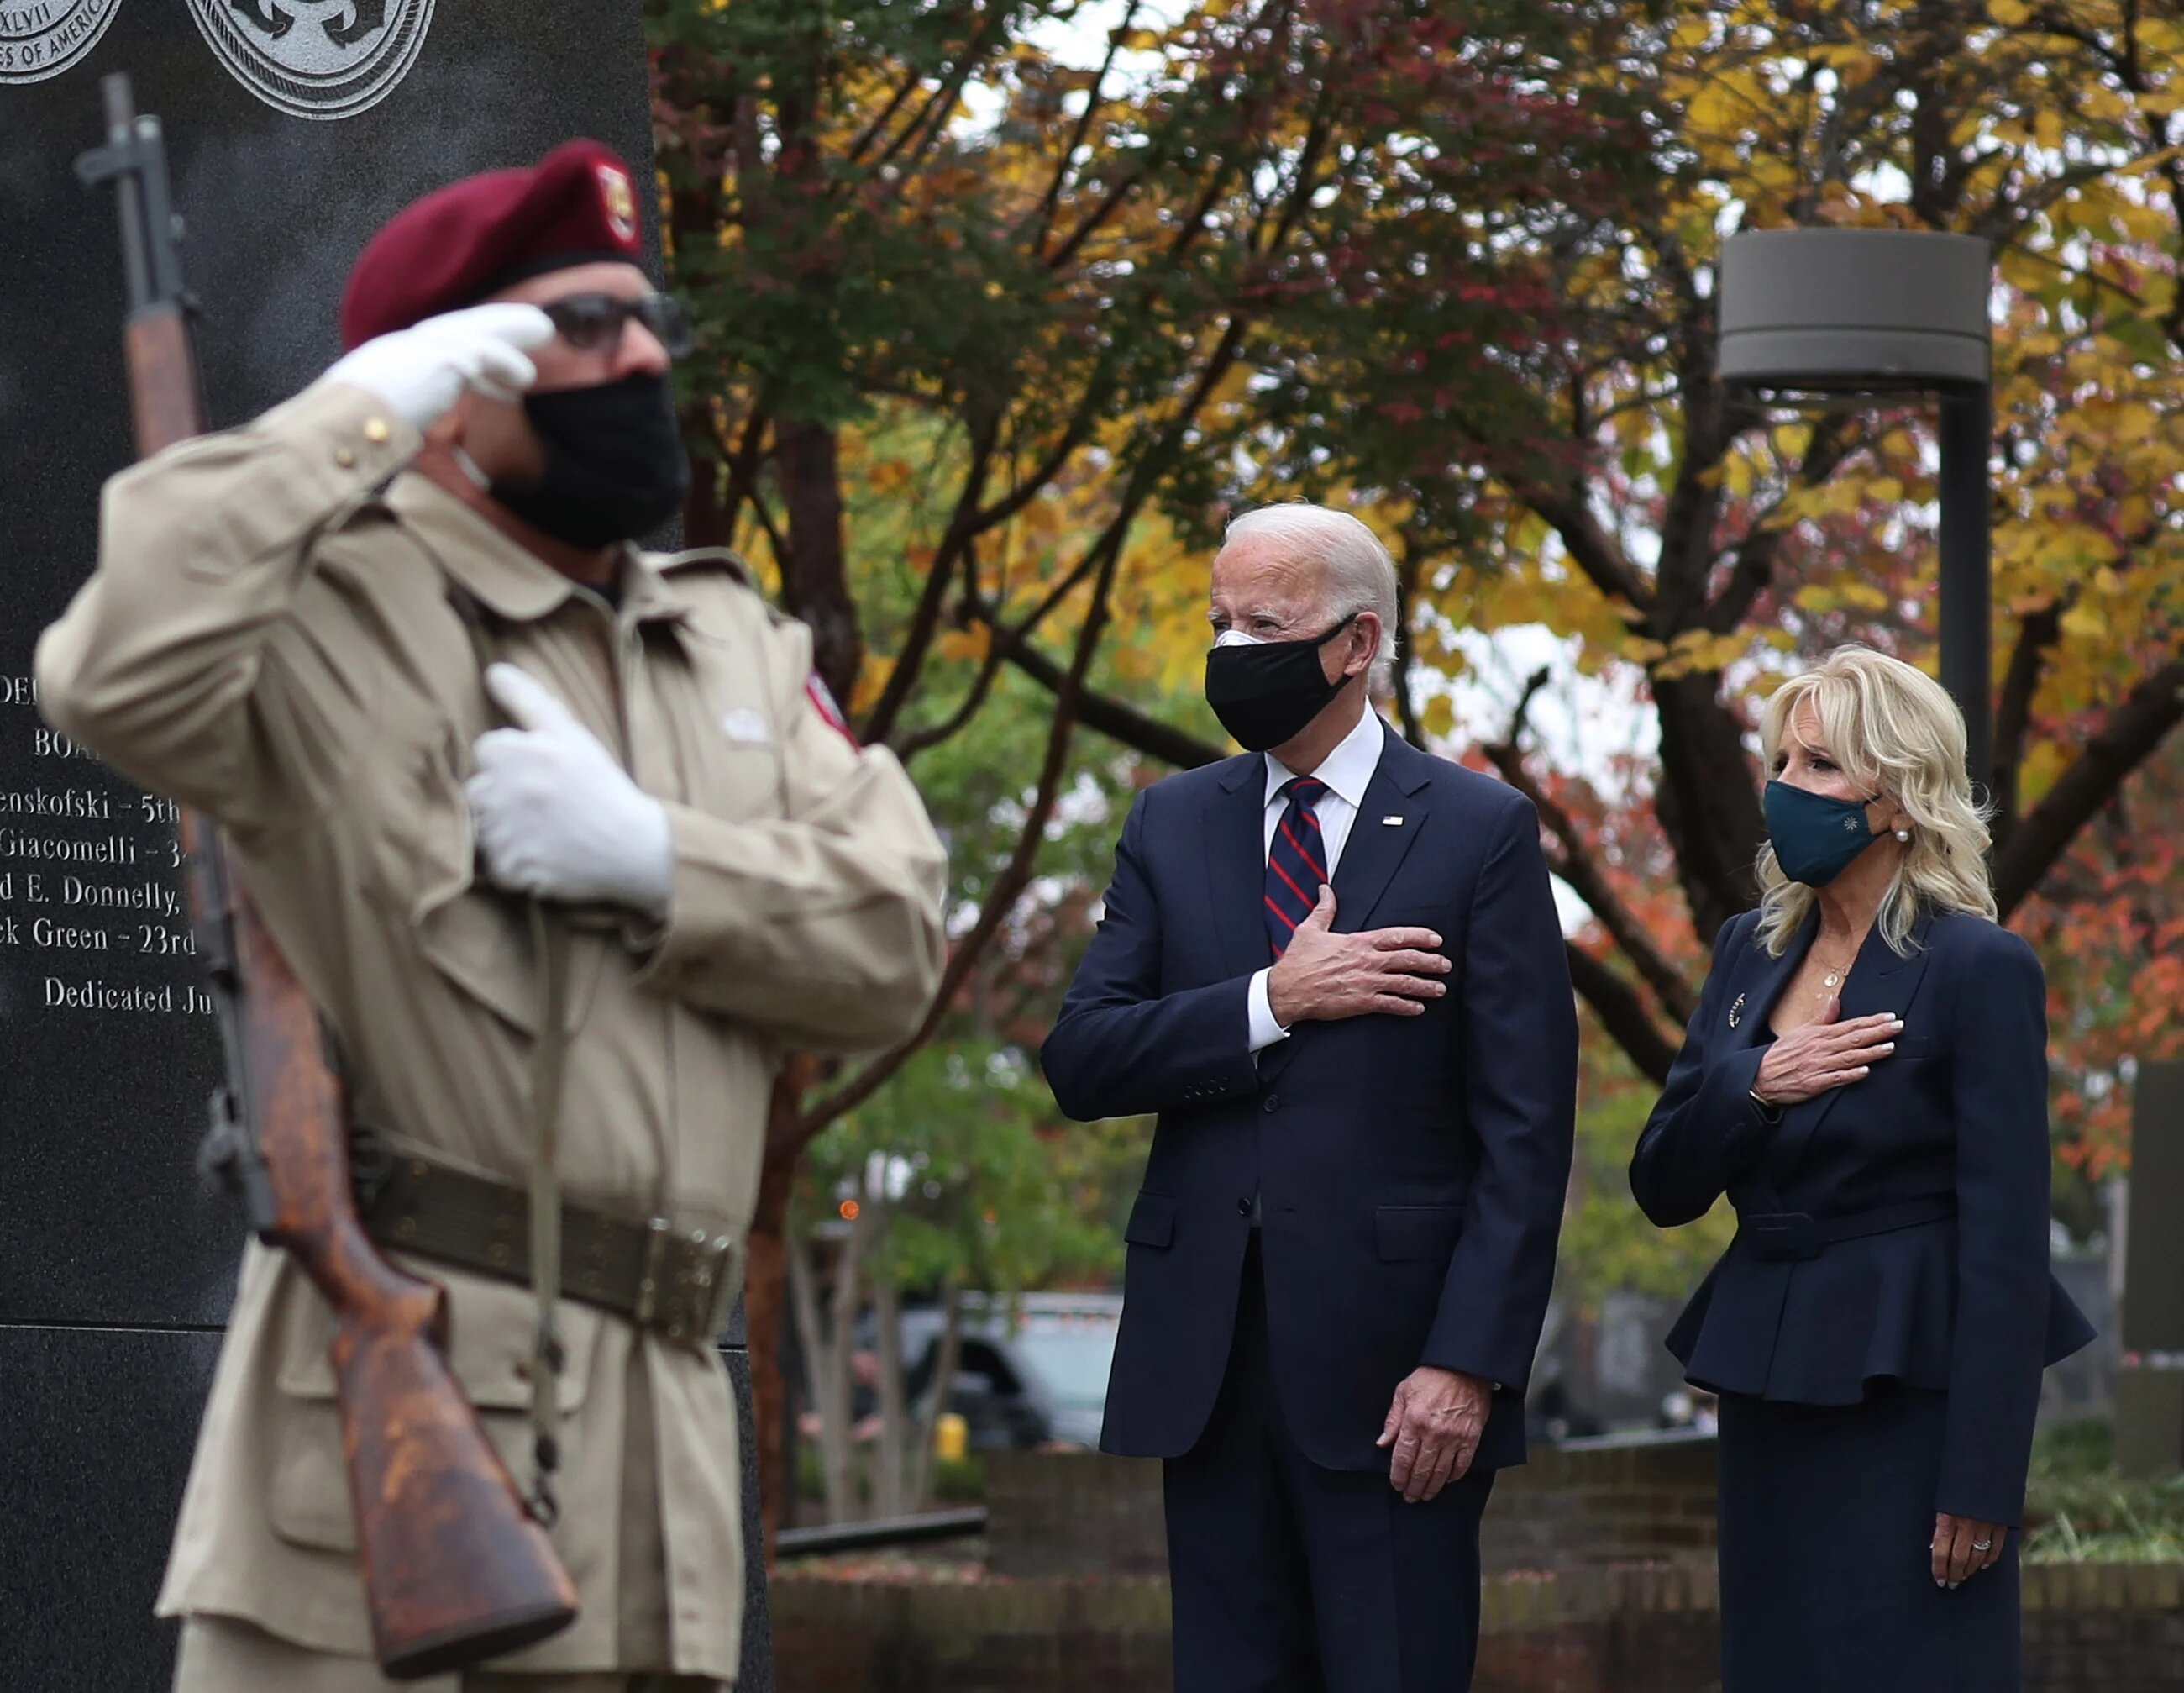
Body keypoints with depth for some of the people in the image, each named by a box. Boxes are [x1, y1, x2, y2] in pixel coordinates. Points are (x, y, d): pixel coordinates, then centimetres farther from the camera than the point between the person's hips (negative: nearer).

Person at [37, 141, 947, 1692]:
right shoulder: (338, 609, -1)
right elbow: (123, 676, -24)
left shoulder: (735, 644, 20)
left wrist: (651, 858, -7)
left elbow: (895, 946, 10)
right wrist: (356, 417, -14)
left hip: (657, 1431, 7)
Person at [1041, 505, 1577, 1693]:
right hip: (1205, 1358, 4)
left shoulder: (1480, 831, -1)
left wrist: (1469, 1362, -13)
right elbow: (1079, 1061, 2)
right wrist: (1272, 1003, -12)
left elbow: (1525, 1133, -5)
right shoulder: (1172, 824, 11)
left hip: (1390, 1364, -4)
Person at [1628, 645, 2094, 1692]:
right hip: (1769, 1390, 6)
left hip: (1906, 1397, -6)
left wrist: (1981, 1481, -16)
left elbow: (2005, 1240, -13)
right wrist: (1752, 1085, -11)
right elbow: (1662, 1189, 9)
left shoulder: (1978, 968, -10)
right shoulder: (1749, 951, 9)